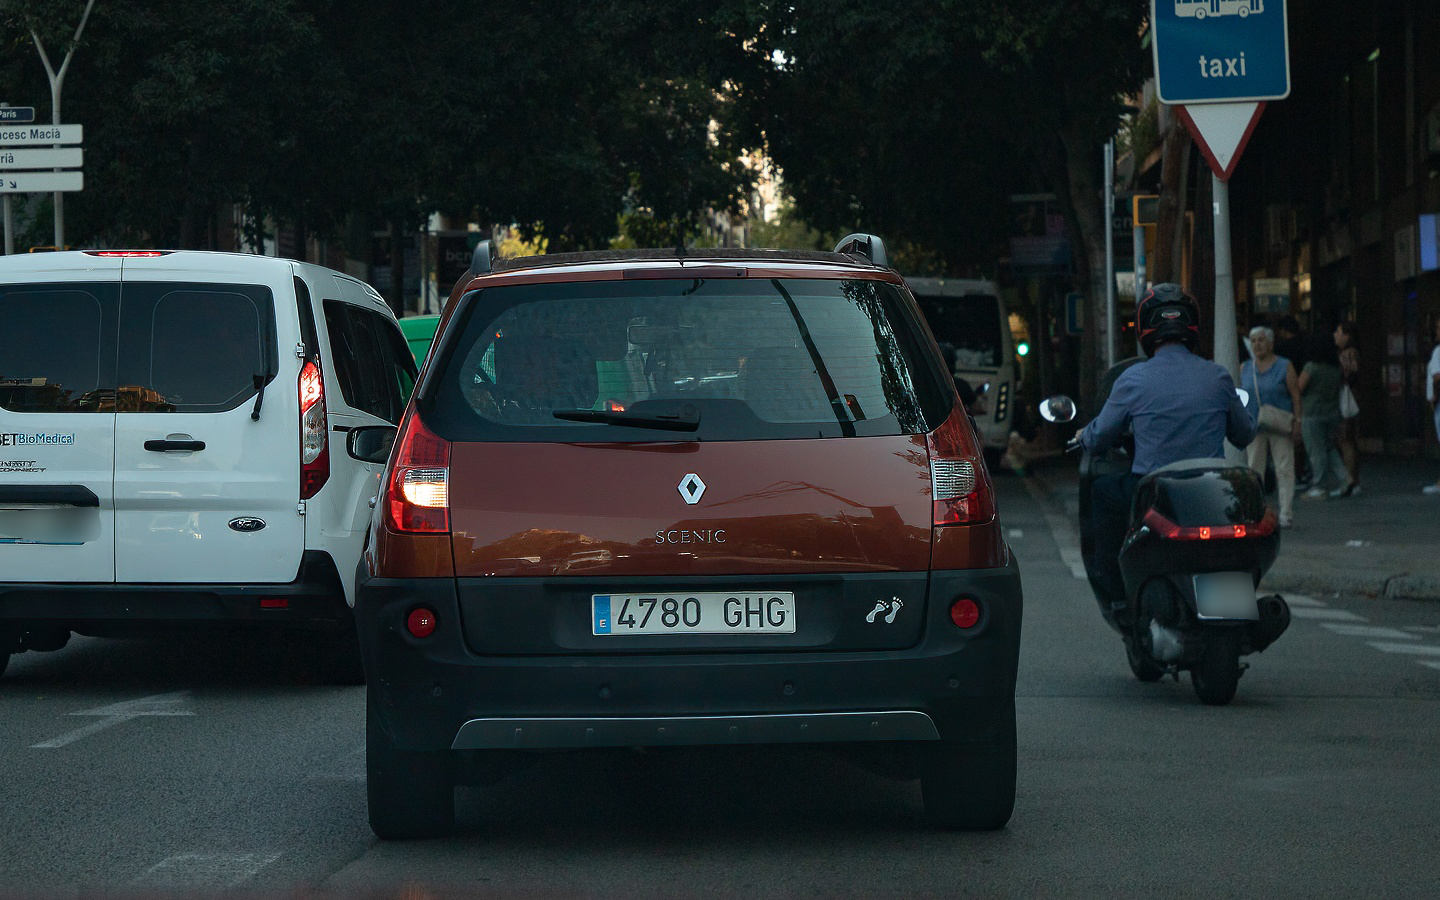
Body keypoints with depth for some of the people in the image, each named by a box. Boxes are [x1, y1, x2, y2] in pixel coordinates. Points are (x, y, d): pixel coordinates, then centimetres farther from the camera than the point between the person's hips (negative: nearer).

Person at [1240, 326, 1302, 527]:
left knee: (1284, 469, -4)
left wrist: (1297, 421, -11)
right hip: (1253, 426, 4)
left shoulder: (1285, 367, -1)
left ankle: (1285, 514, -2)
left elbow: (1296, 396, -3)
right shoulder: (1245, 368, 10)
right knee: (1254, 469, 5)